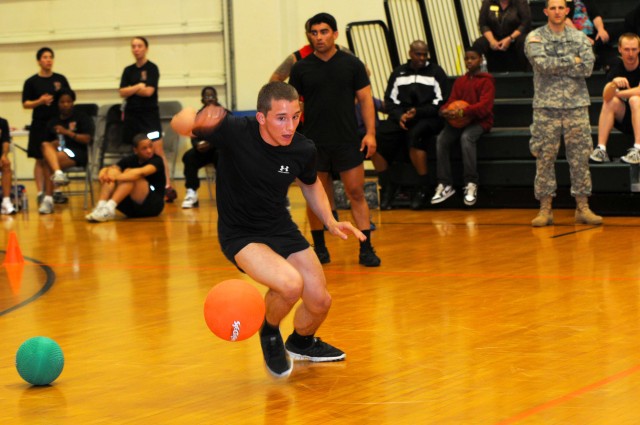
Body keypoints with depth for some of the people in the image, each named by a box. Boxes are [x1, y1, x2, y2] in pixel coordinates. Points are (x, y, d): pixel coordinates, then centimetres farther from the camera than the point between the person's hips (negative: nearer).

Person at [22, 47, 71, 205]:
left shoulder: (61, 79, 7)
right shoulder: (31, 82, 1)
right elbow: (25, 104, 1)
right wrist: (40, 101, -15)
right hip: (40, 125, -2)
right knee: (40, 160, -1)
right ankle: (40, 192, 1)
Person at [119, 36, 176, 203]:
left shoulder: (152, 68, -2)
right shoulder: (128, 70, 12)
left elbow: (149, 91, -12)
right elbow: (122, 93, 2)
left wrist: (130, 90, -1)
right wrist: (138, 87, -11)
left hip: (150, 115, -5)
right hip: (132, 114, 5)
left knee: (157, 151, -12)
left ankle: (167, 186, -16)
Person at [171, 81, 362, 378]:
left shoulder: (303, 150, -12)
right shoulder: (235, 131, -25)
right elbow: (179, 123, -24)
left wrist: (330, 222, 0)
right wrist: (195, 120, -47)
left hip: (282, 229, 5)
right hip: (240, 236, -5)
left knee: (319, 302, 3)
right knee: (290, 284, -29)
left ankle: (301, 342, 40)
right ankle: (269, 335, 5)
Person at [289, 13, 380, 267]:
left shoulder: (352, 64, 1)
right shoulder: (301, 68, 3)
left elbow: (365, 99, 2)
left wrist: (370, 133, -8)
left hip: (347, 141, -1)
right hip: (314, 144, 1)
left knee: (356, 193, -2)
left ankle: (366, 248, 1)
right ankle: (319, 248, 18)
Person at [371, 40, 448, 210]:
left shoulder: (436, 72, 9)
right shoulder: (399, 73, 19)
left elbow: (440, 102, 1)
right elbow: (390, 100, 13)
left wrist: (418, 112, -12)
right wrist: (399, 116, -7)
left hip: (428, 118, -4)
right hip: (400, 118, 4)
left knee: (414, 135, -38)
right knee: (376, 137, -23)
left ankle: (423, 187, -26)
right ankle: (386, 186, -11)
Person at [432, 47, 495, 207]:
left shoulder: (486, 81, 0)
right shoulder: (459, 82, 18)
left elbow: (484, 106, -12)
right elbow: (451, 102, 13)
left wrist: (462, 111, -26)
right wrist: (445, 110, -13)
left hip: (480, 121, -5)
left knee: (466, 137, -36)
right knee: (441, 139, -22)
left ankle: (471, 184, -32)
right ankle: (445, 185, -22)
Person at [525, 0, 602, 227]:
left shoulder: (580, 38, 8)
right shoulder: (535, 38, 2)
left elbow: (587, 67, -7)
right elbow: (543, 64, -15)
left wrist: (556, 65, -11)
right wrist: (572, 60, -9)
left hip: (576, 105, 2)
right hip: (546, 106, -2)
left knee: (580, 157, 2)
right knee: (544, 158, 0)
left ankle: (583, 207, 7)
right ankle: (545, 209, 6)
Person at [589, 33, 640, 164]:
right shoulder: (617, 66, 0)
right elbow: (606, 95, -12)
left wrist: (617, 94, -10)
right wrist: (613, 83, -34)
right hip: (625, 119, 4)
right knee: (611, 102, -22)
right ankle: (601, 149, -28)